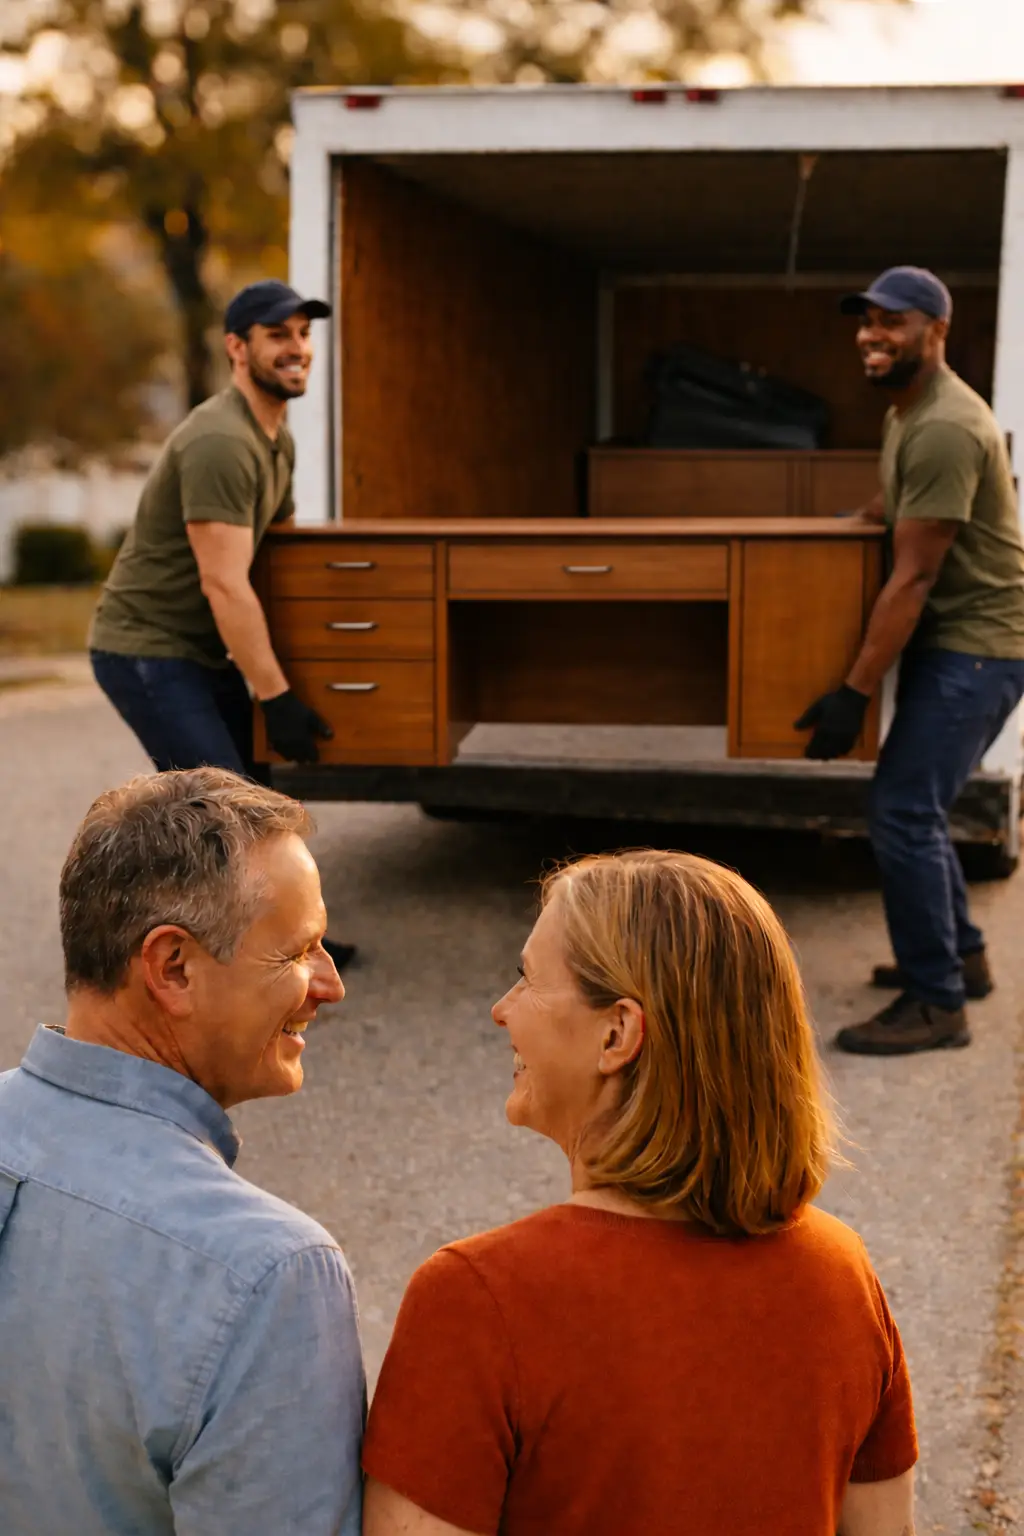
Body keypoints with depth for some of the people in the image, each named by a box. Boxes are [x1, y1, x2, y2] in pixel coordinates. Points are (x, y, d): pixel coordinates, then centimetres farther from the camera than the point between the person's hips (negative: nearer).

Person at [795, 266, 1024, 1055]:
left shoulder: (944, 428, -22)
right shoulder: (907, 413, 11)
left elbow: (913, 577, -24)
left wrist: (854, 692, -23)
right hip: (950, 638, 10)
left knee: (902, 811, -12)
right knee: (915, 804, 17)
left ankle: (937, 1003, -3)